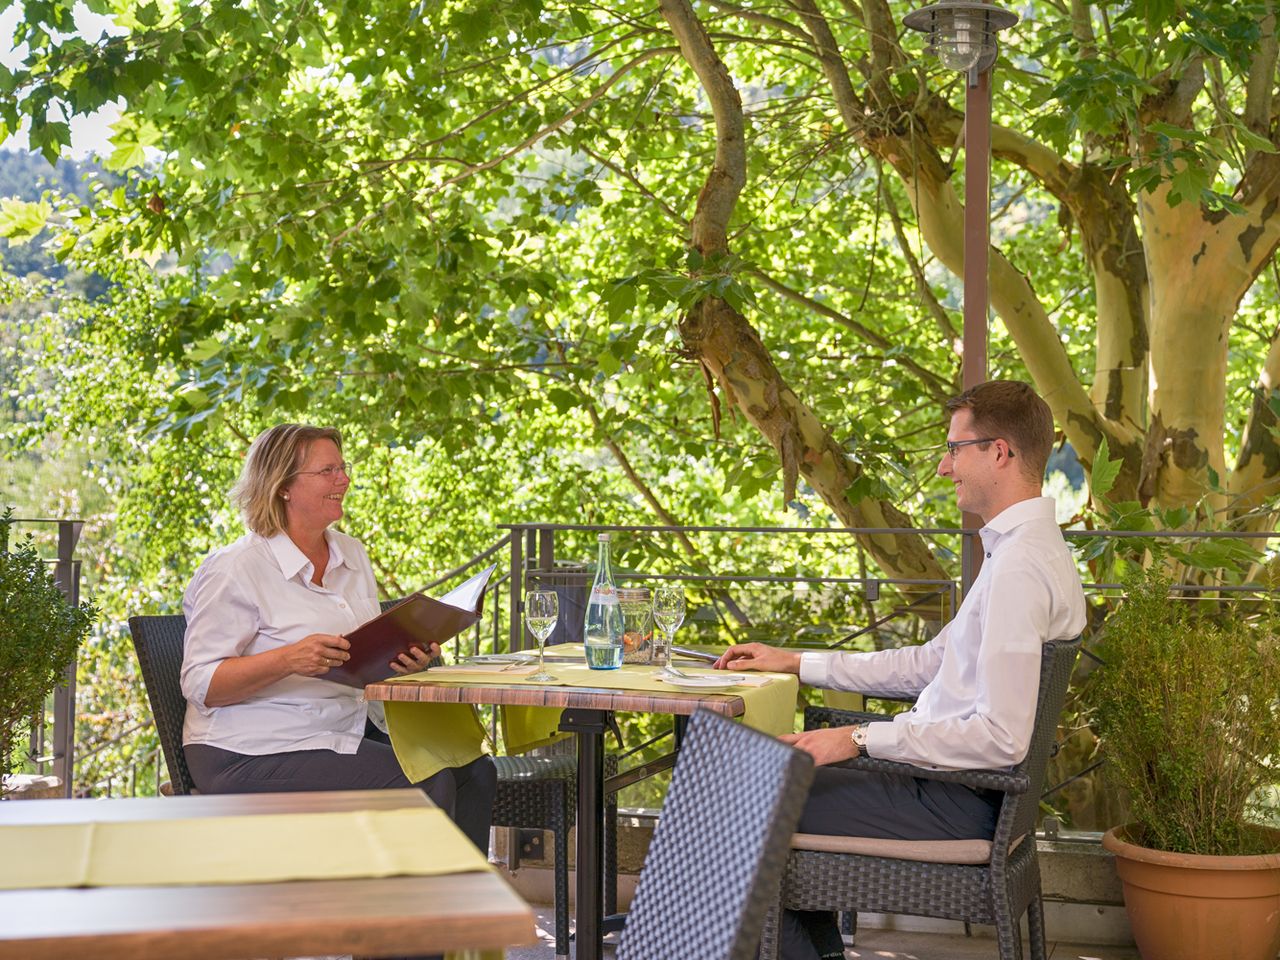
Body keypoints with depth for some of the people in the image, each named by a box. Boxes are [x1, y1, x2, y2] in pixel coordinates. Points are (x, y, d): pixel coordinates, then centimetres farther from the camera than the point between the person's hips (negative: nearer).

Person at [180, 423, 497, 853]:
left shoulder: (350, 553, 13)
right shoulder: (236, 570, -11)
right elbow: (200, 684, -14)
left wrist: (407, 659, -5)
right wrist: (289, 660, -29)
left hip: (346, 731, 8)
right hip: (256, 753, -8)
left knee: (472, 770, -9)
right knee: (422, 784, -22)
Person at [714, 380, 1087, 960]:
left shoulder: (1021, 564, -22)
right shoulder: (1022, 548, 11)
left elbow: (1002, 737, -27)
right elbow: (930, 663, 18)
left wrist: (859, 739, -22)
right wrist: (797, 664, 17)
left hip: (955, 803, -10)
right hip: (955, 782, 10)